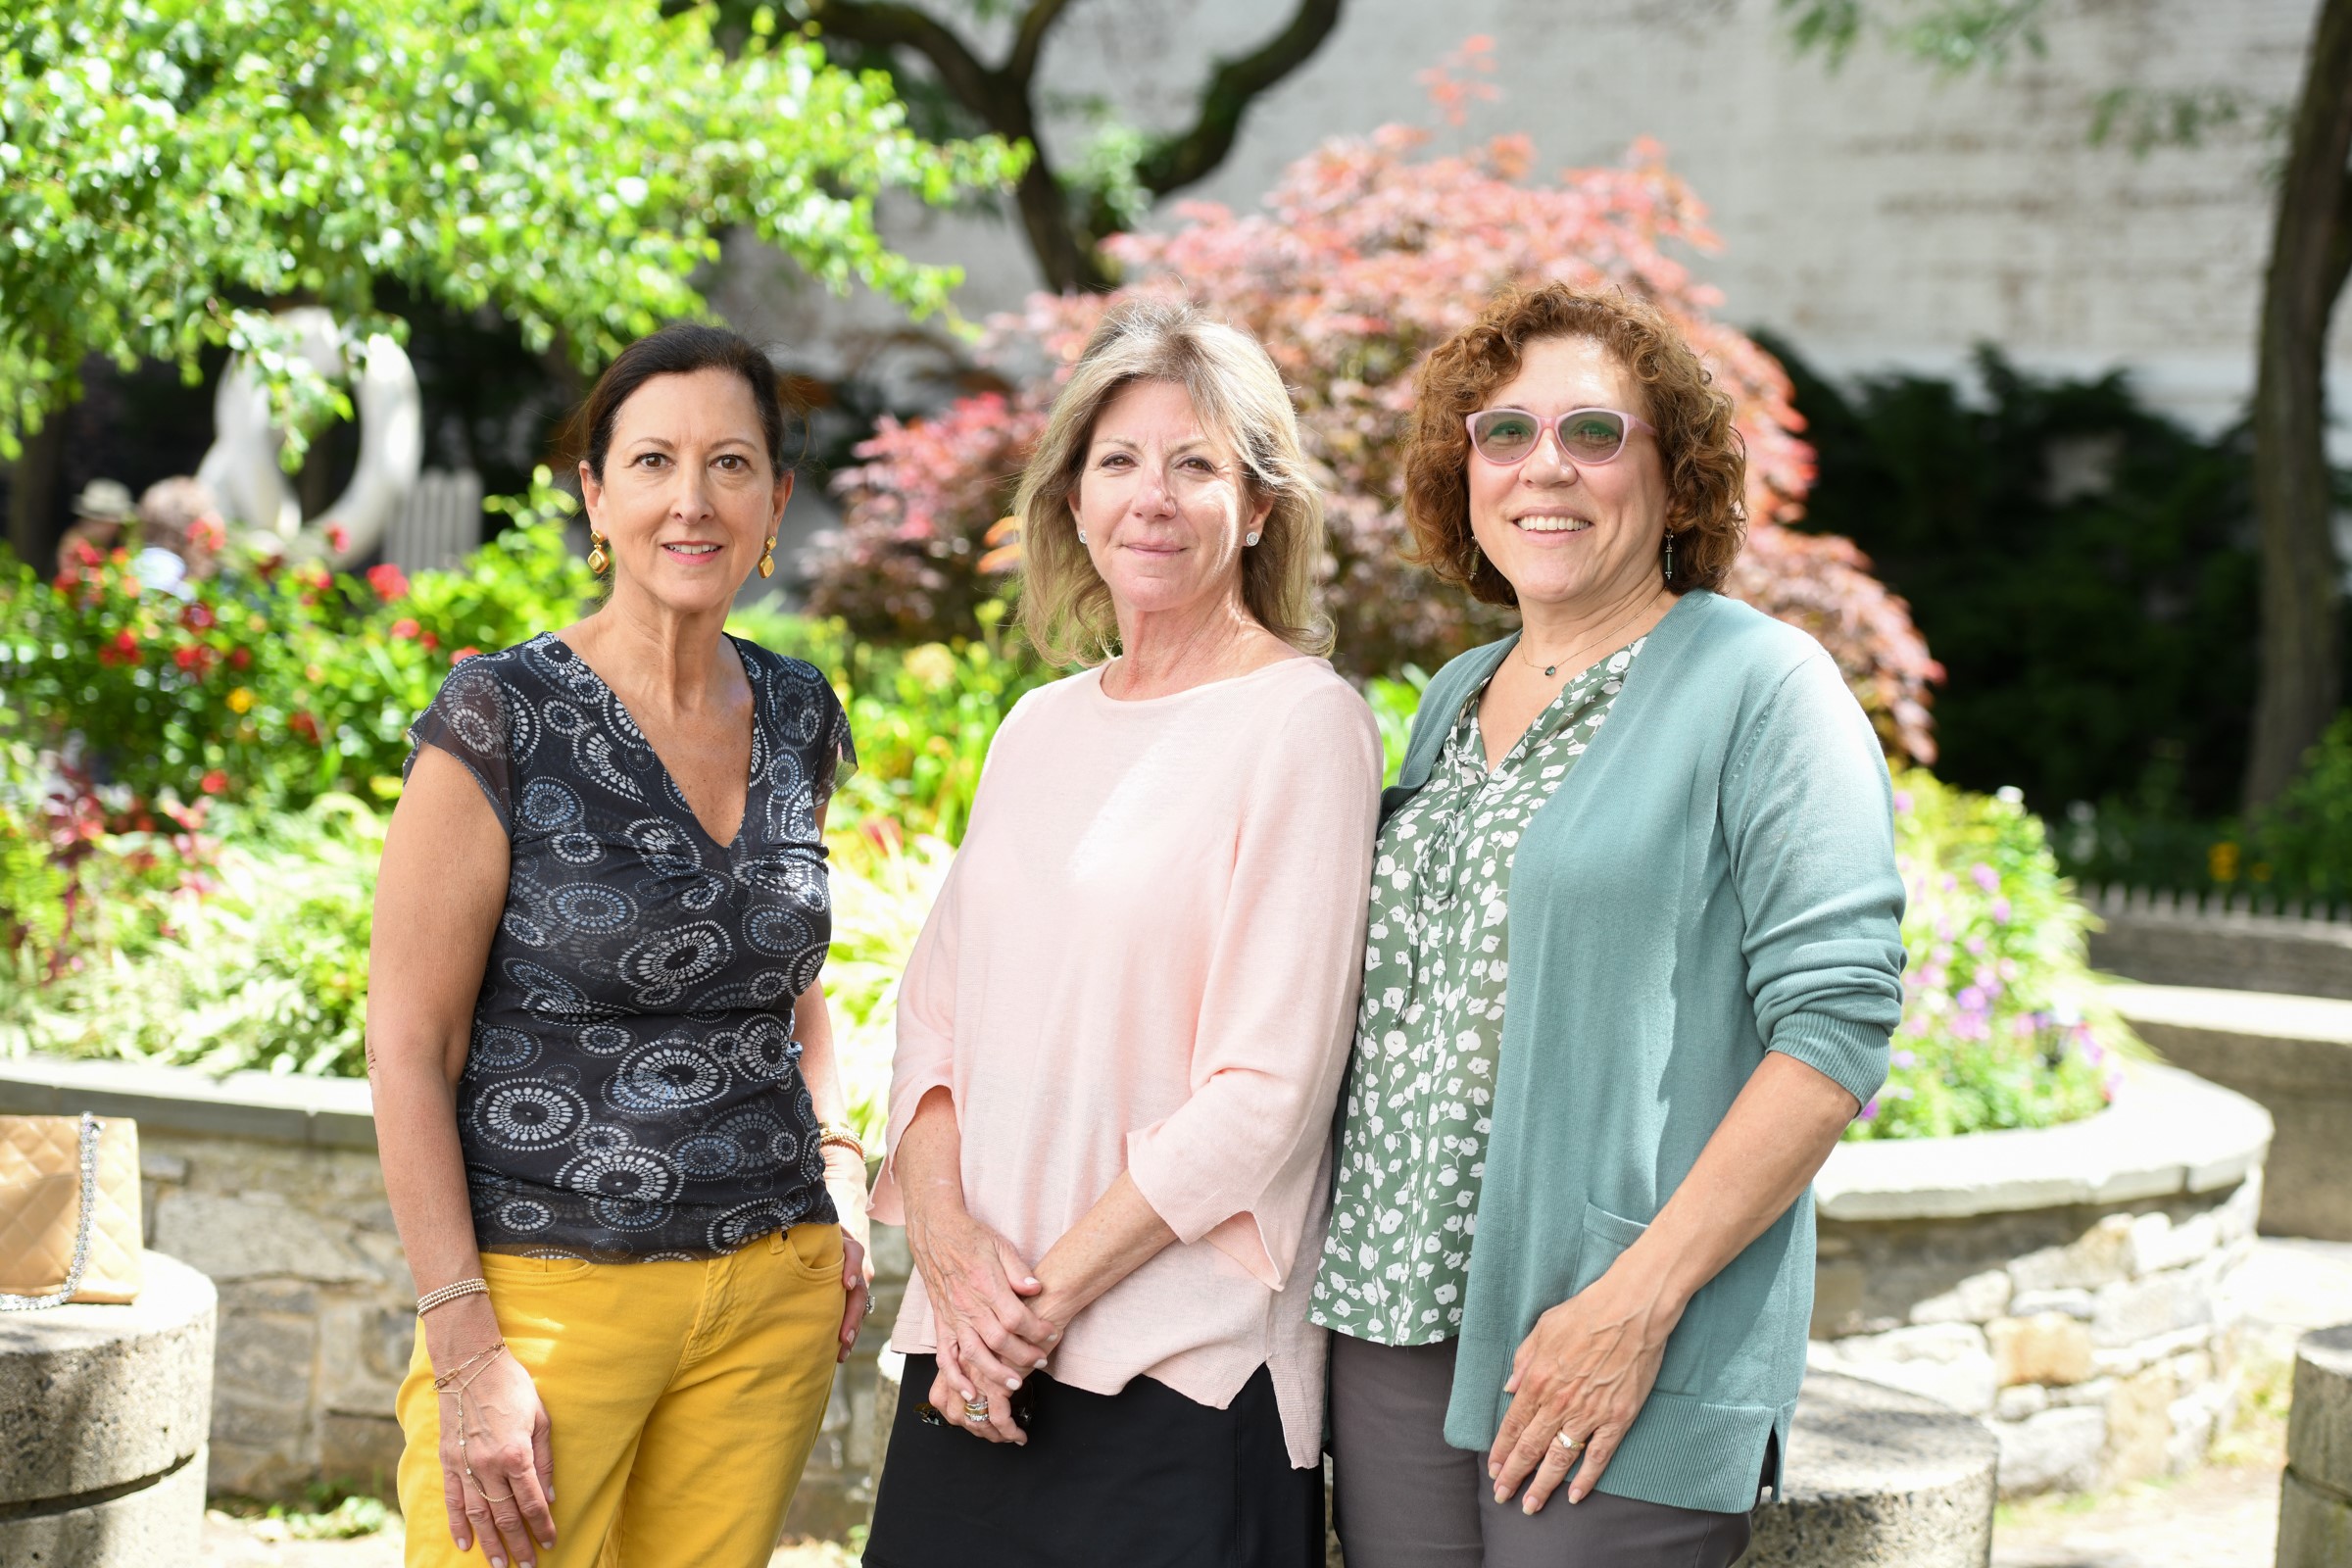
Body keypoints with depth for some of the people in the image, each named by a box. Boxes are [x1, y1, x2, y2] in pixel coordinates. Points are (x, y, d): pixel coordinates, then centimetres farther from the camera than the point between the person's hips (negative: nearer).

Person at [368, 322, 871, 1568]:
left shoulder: (798, 718, 8)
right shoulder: (503, 720, -9)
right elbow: (409, 1050, -10)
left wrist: (838, 1179, 8)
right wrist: (466, 1354, -15)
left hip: (773, 1295, 5)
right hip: (548, 1287, -5)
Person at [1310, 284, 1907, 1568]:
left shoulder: (1759, 686, -5)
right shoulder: (1454, 701, 16)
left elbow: (1837, 1028, -13)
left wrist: (1638, 1302, -18)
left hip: (1616, 1354, -6)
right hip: (1394, 1319, 6)